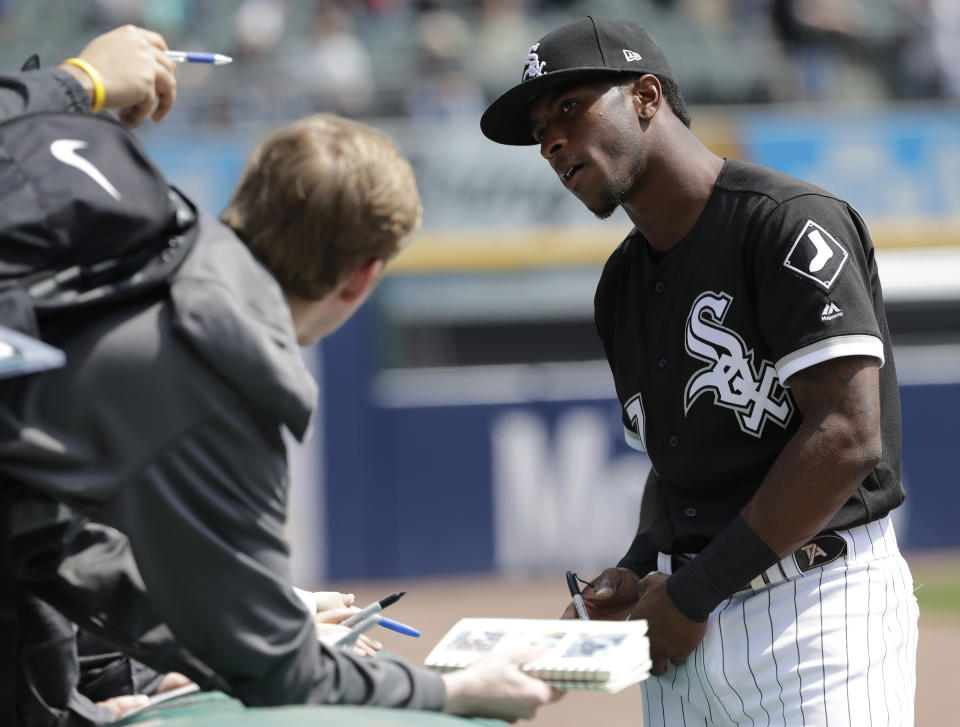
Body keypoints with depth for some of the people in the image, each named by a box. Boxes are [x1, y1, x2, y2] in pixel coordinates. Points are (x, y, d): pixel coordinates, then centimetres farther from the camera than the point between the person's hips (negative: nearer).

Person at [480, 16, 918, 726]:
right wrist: (639, 575, 3)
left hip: (816, 606, -7)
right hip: (685, 630, 7)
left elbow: (848, 436, -17)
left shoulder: (789, 222, -9)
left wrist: (693, 592, -14)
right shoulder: (623, 285, 17)